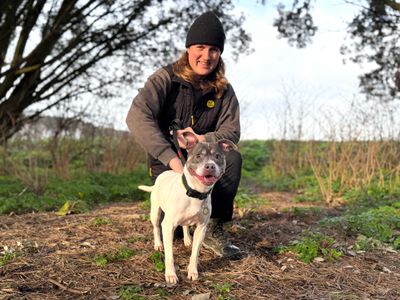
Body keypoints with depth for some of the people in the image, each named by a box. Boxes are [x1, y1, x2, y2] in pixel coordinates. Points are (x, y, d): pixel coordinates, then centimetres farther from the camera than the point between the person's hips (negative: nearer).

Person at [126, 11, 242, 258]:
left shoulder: (223, 90, -3)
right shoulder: (166, 78, -13)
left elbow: (232, 132, -9)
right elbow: (137, 117, -28)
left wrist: (201, 140, -31)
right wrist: (172, 158, -39)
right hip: (166, 163, -2)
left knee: (233, 158, -29)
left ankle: (215, 229, -19)